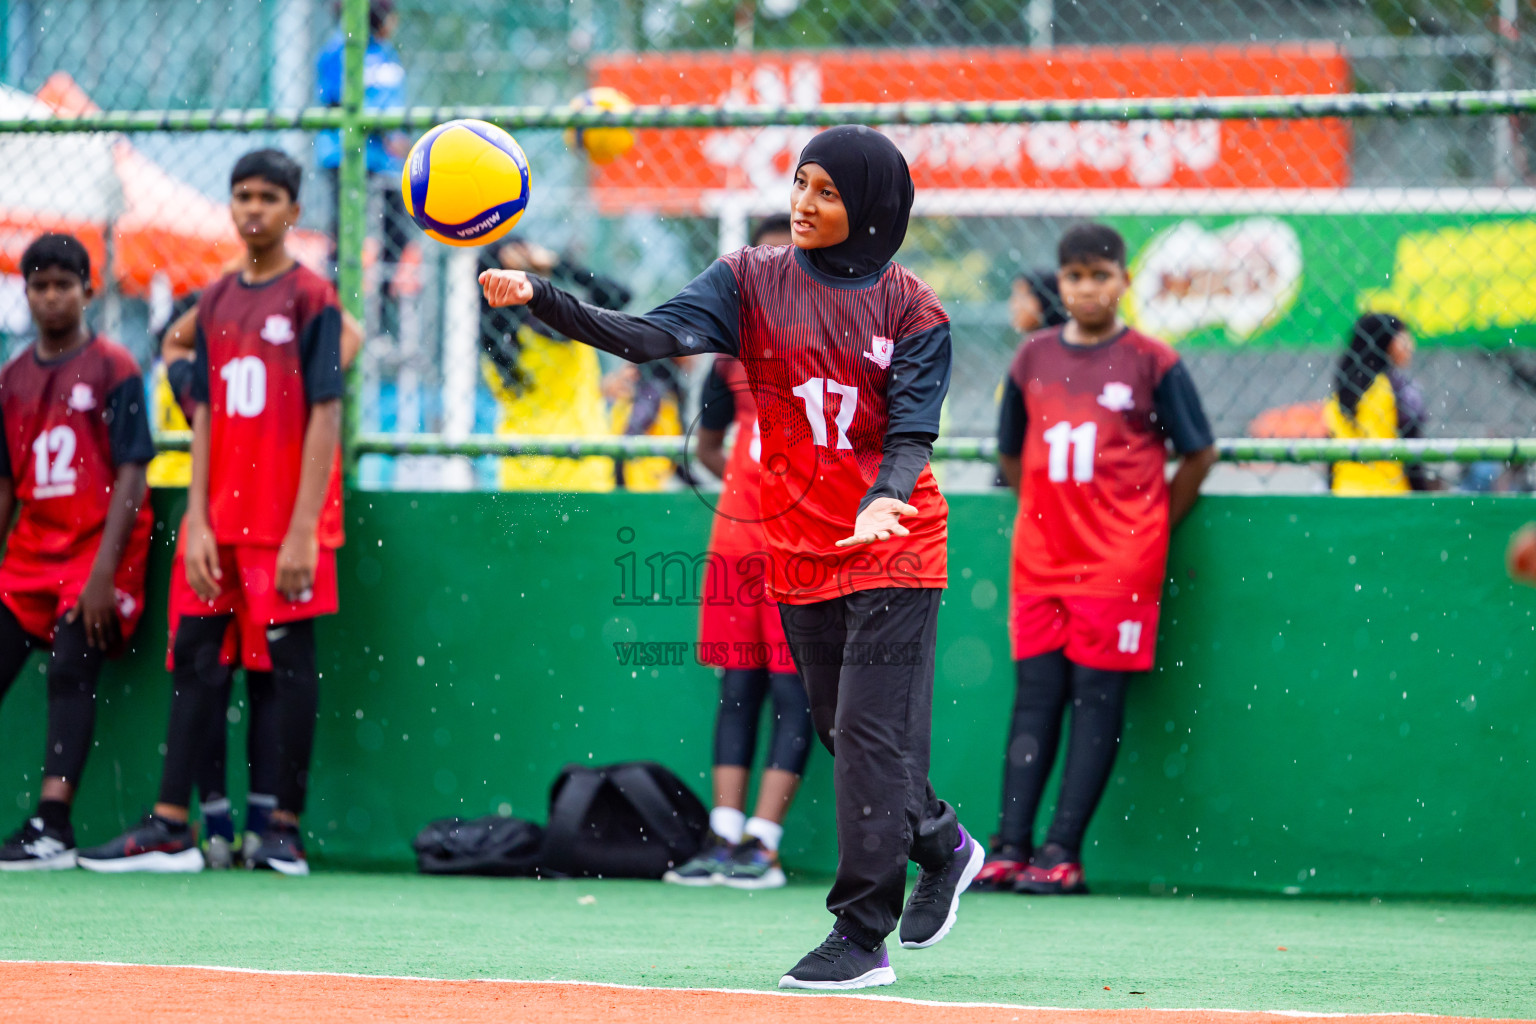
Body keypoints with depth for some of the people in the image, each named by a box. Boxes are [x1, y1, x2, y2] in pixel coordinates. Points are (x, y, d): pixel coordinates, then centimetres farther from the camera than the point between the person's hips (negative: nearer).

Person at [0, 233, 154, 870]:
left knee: (70, 670, -20)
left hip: (98, 551, -6)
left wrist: (103, 574, -18)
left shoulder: (114, 369, -4)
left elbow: (130, 478, -10)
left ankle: (51, 828, -28)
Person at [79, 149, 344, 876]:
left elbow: (325, 416, -9)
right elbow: (205, 418, 11)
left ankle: (284, 831, 2)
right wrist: (197, 523, 1)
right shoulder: (215, 304, 12)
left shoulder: (311, 299, -4)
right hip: (220, 522, 6)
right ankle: (169, 828, 3)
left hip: (286, 524, -6)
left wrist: (303, 531, -14)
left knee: (289, 661, -2)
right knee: (196, 659, 3)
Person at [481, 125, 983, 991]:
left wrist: (884, 498, -36)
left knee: (871, 734, -10)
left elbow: (913, 433, -13)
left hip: (892, 550, -4)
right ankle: (942, 847, 40)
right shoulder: (753, 283, 2)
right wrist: (540, 297, -28)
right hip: (801, 553, 4)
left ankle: (862, 934, -6)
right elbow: (651, 336, -13)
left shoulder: (912, 309, -5)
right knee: (847, 738, 14)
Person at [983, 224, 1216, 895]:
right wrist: (1048, 513, 13)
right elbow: (1011, 454, 20)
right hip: (1040, 559, 4)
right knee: (1034, 698, 2)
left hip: (1118, 562, -4)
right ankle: (1010, 847, 1)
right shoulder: (1033, 357, 9)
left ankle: (1063, 852, -5)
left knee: (1096, 699, -4)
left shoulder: (1152, 363, -3)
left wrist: (1152, 527, 4)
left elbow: (1199, 454, 2)